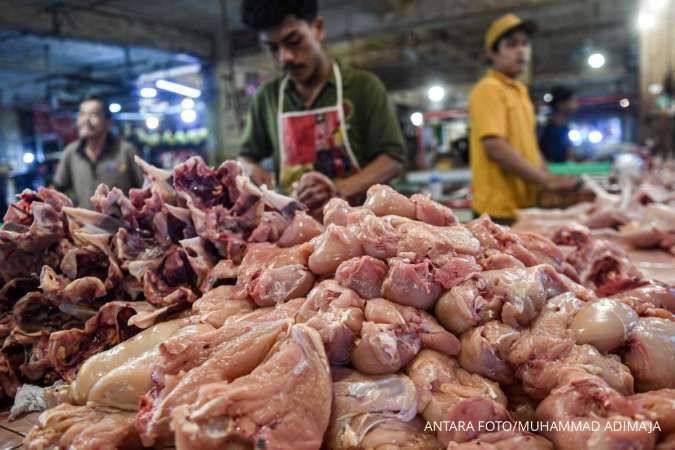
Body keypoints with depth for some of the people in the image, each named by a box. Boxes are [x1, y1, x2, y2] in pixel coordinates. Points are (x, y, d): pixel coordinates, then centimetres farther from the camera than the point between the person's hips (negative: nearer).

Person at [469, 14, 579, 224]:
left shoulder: (520, 91, 16)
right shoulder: (489, 89, -10)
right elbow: (495, 148, -21)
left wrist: (550, 179, 8)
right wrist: (547, 181, -19)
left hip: (525, 205, 8)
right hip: (500, 209, -8)